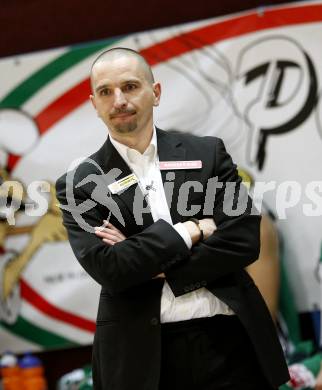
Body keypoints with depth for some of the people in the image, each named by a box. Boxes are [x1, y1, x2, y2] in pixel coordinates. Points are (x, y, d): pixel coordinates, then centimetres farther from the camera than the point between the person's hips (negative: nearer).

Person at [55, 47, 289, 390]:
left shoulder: (206, 153, 5)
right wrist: (191, 230, -10)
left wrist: (154, 267, -10)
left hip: (230, 339, 2)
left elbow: (244, 241, -5)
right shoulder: (80, 183, 1)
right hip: (145, 355, -1)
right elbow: (108, 270, -12)